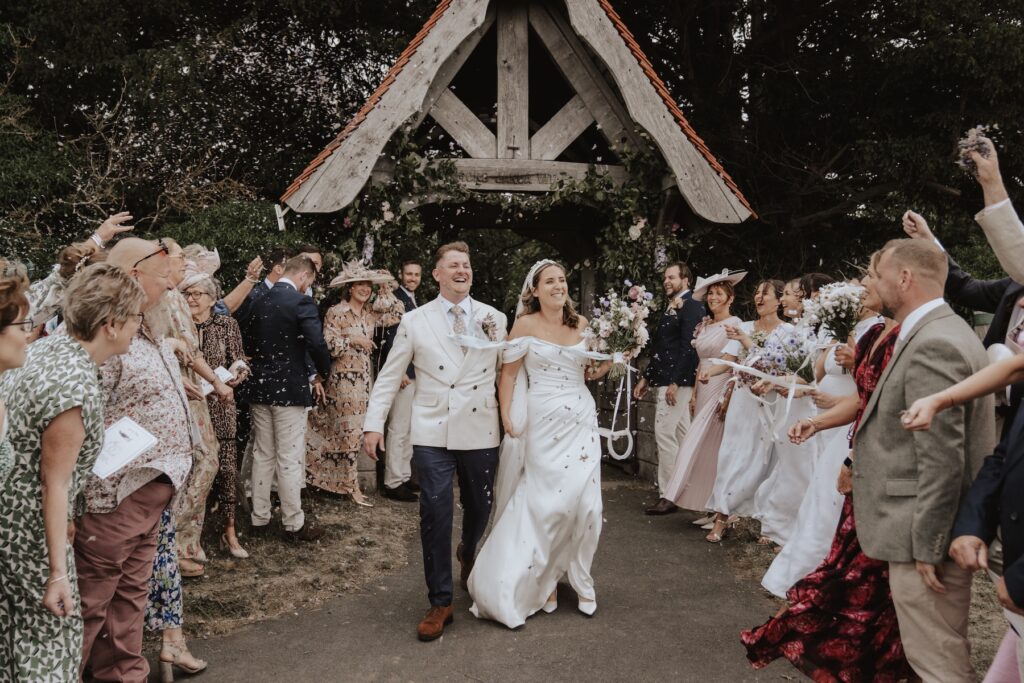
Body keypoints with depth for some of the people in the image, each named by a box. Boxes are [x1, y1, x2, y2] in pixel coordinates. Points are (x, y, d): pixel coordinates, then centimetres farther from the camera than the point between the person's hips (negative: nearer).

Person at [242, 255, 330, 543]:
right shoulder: (301, 302, -13)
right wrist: (323, 373, -3)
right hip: (289, 389, -7)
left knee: (262, 455, 15)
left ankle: (259, 519, 23)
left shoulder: (260, 302, 8)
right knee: (290, 459, 0)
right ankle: (294, 525, 8)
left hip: (259, 387, 7)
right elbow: (317, 344, -21)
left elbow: (252, 339, 12)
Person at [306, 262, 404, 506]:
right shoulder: (336, 312, -8)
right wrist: (353, 340, -18)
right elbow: (328, 345, -12)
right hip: (344, 377, -6)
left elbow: (397, 315, 3)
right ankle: (352, 487, 9)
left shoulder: (371, 312, 10)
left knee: (336, 429, 15)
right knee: (349, 430, 0)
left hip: (364, 378, 6)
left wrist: (385, 289, 2)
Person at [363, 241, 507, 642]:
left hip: (481, 432, 2)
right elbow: (389, 376, 3)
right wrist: (374, 424, -5)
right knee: (435, 515, -4)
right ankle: (440, 603, 12)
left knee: (479, 509, 16)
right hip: (432, 433, -1)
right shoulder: (414, 322, 2)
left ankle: (468, 554, 51)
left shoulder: (494, 319, 4)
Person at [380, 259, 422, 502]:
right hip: (402, 372, -10)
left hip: (413, 372, 10)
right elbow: (391, 337, -19)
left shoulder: (412, 300, 16)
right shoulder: (396, 298, -14)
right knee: (398, 429, -6)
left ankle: (404, 476, 26)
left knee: (407, 428, 16)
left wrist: (417, 371, 18)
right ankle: (393, 483, 1)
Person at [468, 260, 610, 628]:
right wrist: (506, 419, -8)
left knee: (586, 503, 2)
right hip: (544, 422, -3)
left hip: (582, 419, 4)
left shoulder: (581, 323, 9)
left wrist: (612, 360, 1)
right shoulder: (526, 324, -3)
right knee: (548, 503, 2)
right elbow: (508, 374, -1)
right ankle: (543, 578, 23)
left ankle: (579, 577, 23)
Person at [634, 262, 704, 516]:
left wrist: (675, 382, -22)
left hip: (677, 380, -9)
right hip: (665, 379, 10)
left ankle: (668, 496, -4)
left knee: (665, 433, -10)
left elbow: (688, 346, -18)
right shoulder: (671, 308, 18)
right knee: (681, 435, 13)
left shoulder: (691, 306, -10)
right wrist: (646, 378, 19)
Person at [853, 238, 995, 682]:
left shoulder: (932, 346, -22)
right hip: (932, 528, 10)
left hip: (927, 534, -10)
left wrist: (925, 545, -19)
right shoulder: (943, 332, 11)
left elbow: (942, 458, -24)